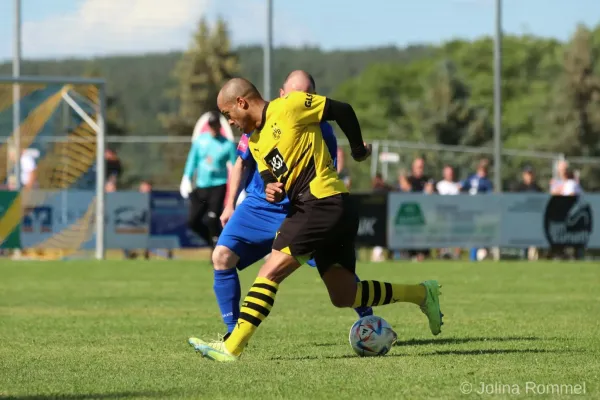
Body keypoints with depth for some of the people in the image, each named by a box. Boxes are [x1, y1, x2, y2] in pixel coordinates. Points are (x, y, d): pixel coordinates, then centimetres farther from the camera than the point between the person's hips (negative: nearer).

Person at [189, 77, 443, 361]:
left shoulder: (288, 107, -7)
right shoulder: (255, 142, 18)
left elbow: (343, 111, -3)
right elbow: (270, 177, 18)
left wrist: (359, 150, 8)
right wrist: (271, 190, -6)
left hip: (324, 202, -10)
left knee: (269, 273, -14)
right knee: (344, 296, 10)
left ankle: (231, 348, -16)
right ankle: (423, 293, 20)